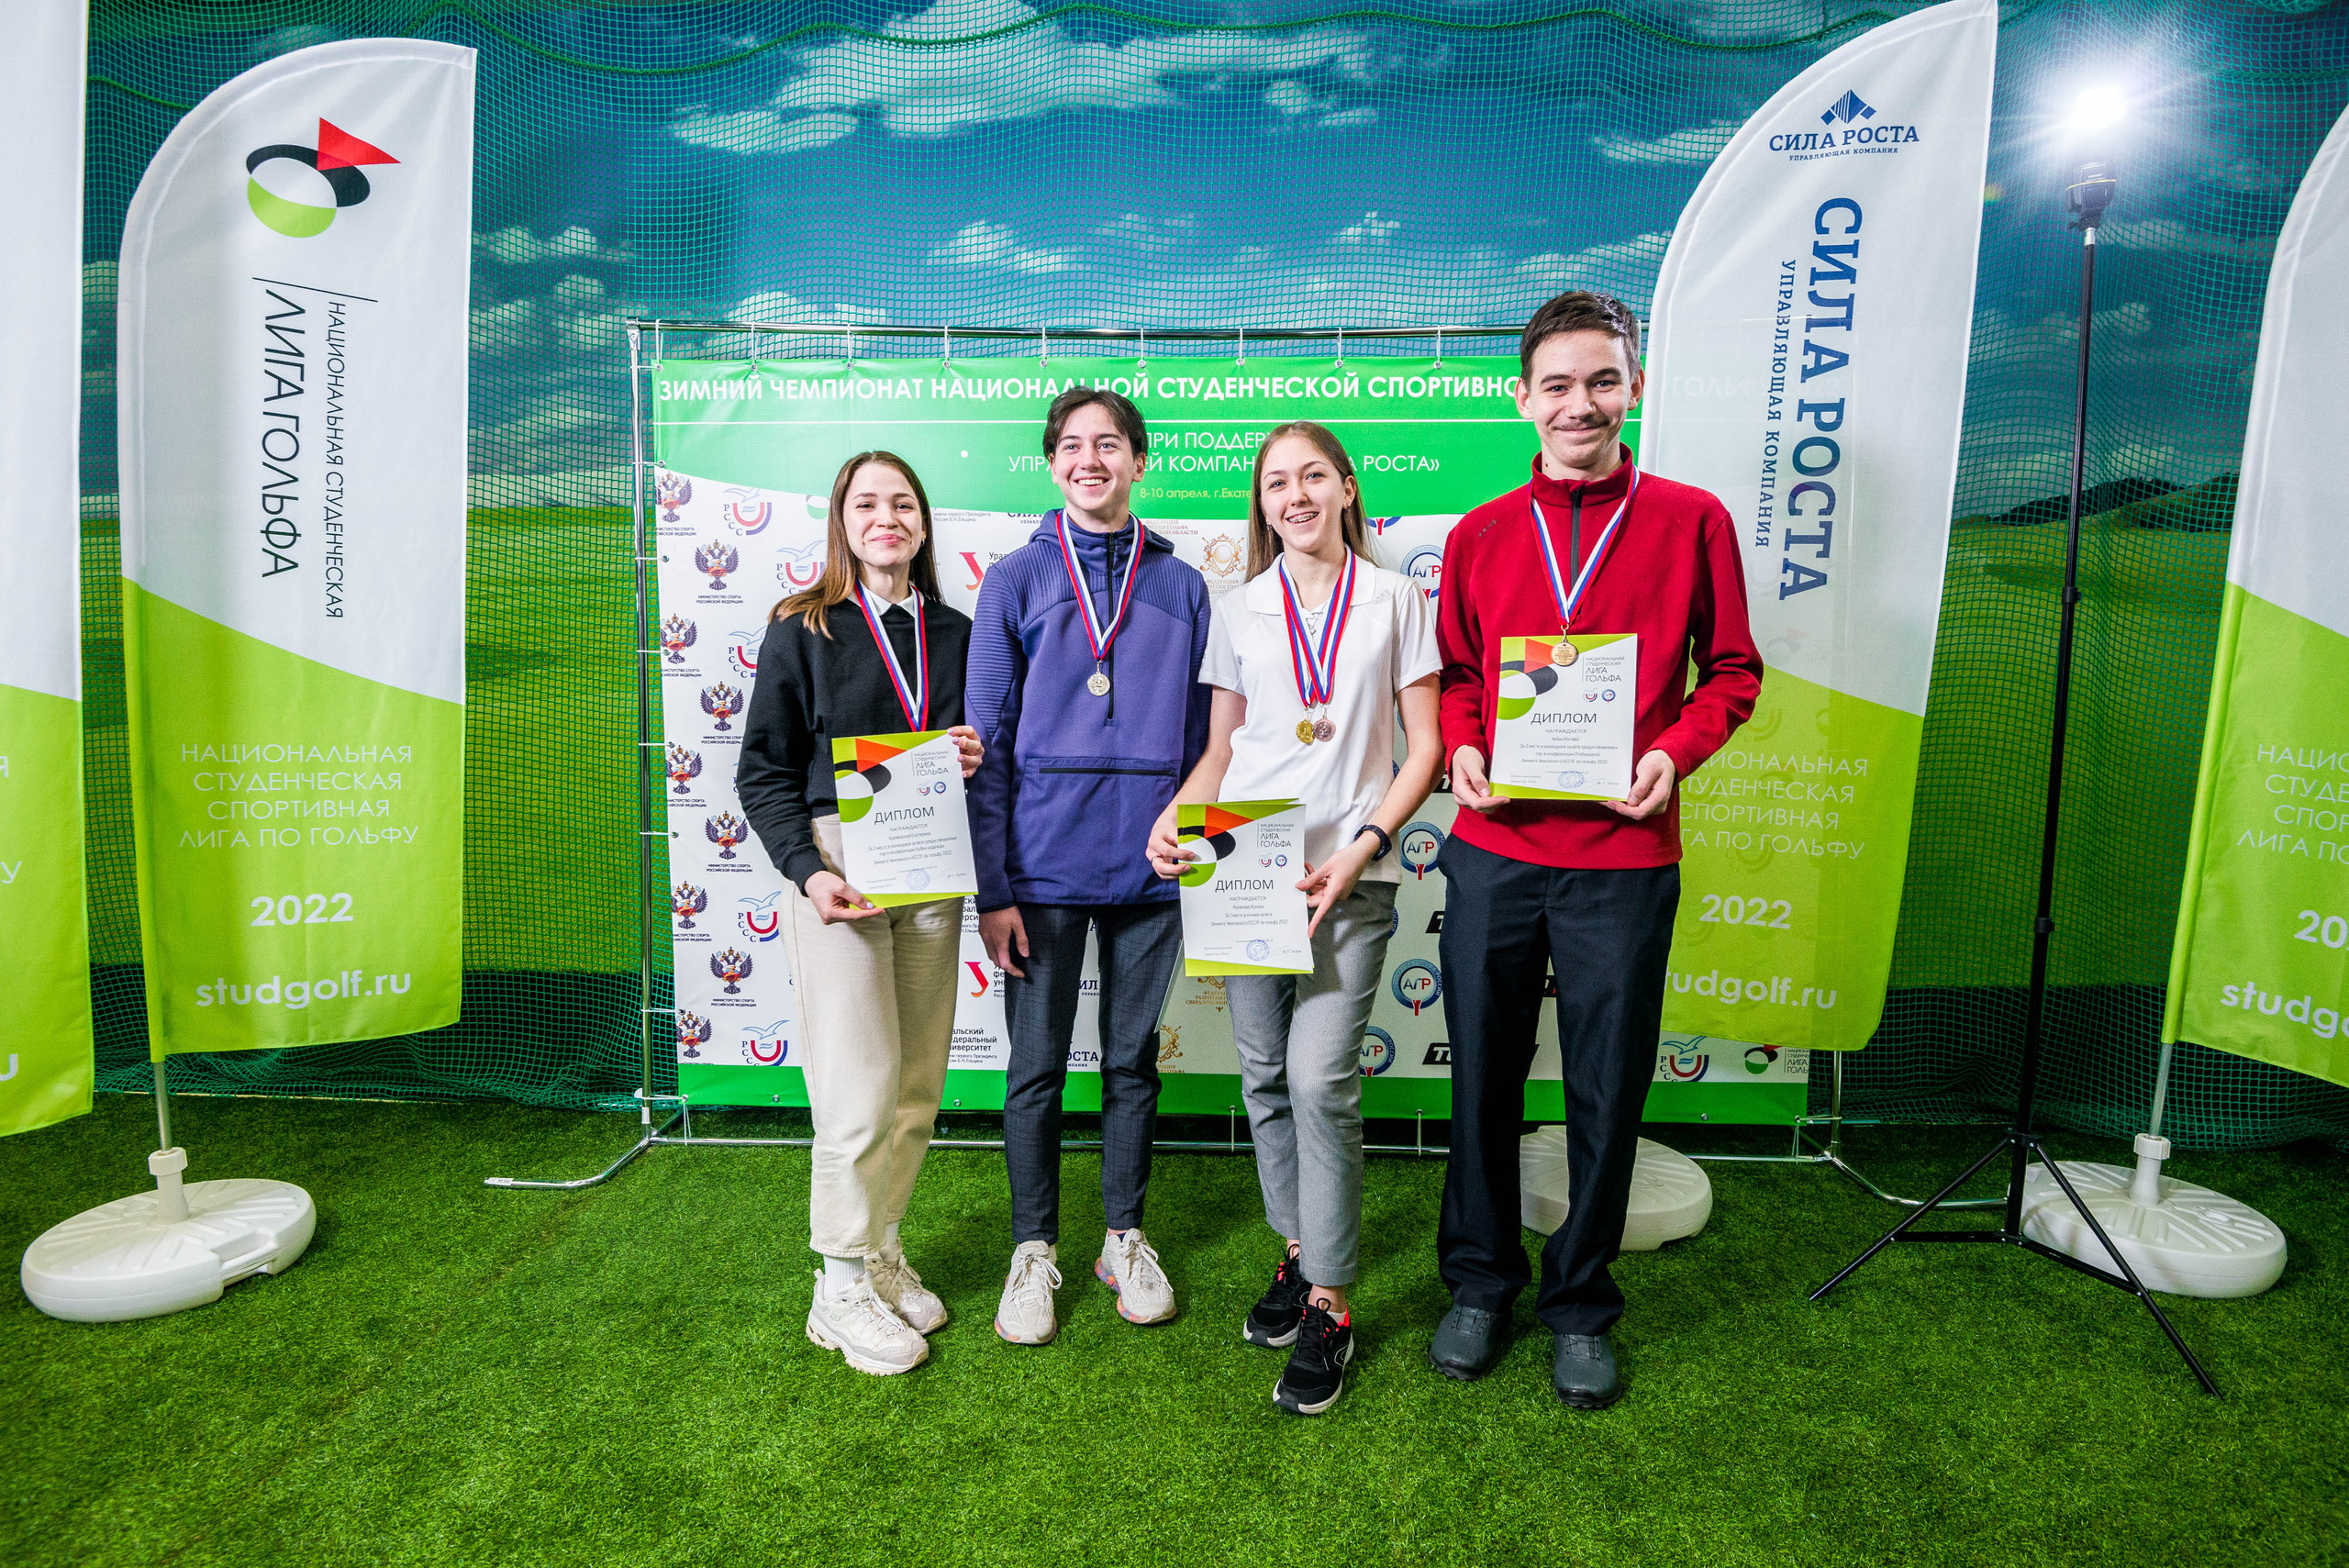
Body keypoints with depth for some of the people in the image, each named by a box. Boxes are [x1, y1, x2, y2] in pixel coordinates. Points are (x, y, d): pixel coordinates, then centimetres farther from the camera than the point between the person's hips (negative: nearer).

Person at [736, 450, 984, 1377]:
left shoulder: (954, 634, 12)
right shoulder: (801, 631, 1)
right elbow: (763, 771, -2)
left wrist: (975, 760, -5)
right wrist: (808, 873, -14)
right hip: (838, 865, -4)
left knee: (919, 1090, 9)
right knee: (860, 1089, -5)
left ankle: (881, 1251, 28)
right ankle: (841, 1286, 14)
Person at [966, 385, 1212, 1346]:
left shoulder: (1181, 587, 6)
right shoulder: (1014, 582, 2)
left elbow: (1200, 736, 8)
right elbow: (988, 743, -1)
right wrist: (993, 886, -6)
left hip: (1149, 865, 1)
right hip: (1045, 863, -1)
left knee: (1133, 1059, 13)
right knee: (1037, 1067, 8)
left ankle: (1126, 1238, 31)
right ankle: (1033, 1249, 26)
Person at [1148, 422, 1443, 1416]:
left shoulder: (1394, 601, 5)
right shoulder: (1239, 613, 11)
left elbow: (1425, 746, 3)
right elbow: (1221, 749, 14)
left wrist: (1364, 845, -10)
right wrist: (1176, 817, -6)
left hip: (1351, 874, -3)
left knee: (1321, 1079, -9)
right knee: (1264, 1075, 8)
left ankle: (1329, 1306, 6)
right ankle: (1298, 1252, 28)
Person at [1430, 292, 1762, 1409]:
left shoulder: (1690, 520, 3)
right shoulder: (1478, 535, 8)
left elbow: (1731, 671, 6)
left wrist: (1674, 752, -12)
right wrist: (1463, 749, -5)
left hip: (1623, 861, -1)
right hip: (1492, 854, 2)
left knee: (1606, 1094, 8)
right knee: (1483, 1079, 11)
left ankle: (1580, 1305, 30)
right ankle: (1479, 1284, 32)